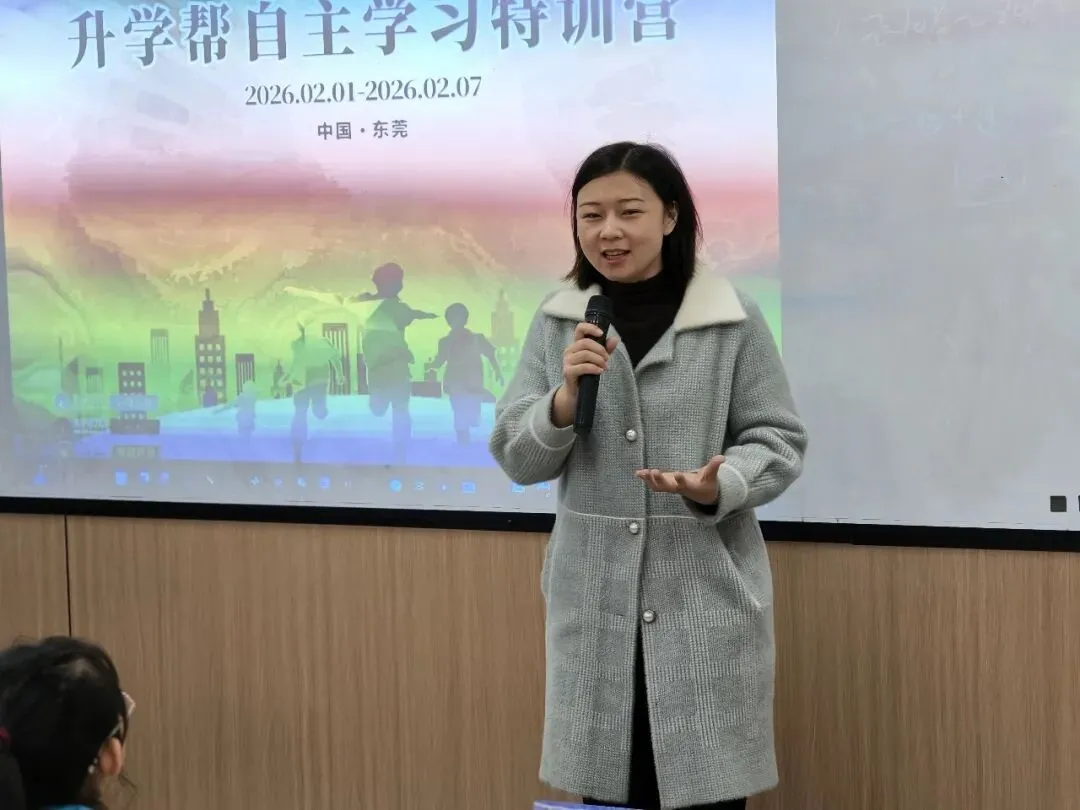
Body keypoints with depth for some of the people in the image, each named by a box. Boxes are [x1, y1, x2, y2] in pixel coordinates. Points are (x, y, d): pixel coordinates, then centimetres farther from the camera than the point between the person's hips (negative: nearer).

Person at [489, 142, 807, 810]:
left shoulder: (733, 319, -4)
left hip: (704, 598, -2)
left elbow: (779, 440, 1)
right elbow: (516, 459, 5)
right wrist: (566, 396, -14)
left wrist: (719, 487, -19)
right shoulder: (557, 322, 5)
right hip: (594, 601, 3)